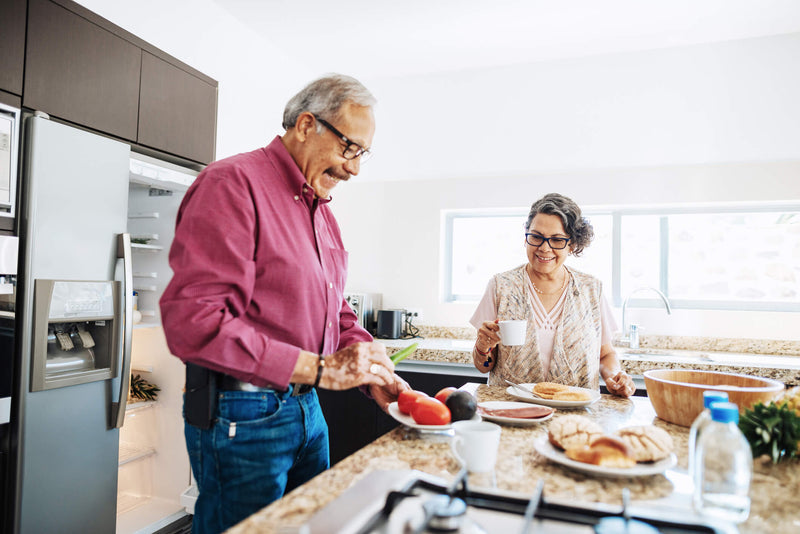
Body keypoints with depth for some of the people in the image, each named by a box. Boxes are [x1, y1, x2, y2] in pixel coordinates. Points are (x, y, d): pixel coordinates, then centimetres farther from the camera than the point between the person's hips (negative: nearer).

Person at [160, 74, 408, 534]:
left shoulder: (322, 210, 12)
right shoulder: (232, 184, -16)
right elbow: (192, 322, -27)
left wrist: (374, 375, 0)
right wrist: (318, 368, -26)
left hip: (307, 408, 9)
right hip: (241, 417, -8)